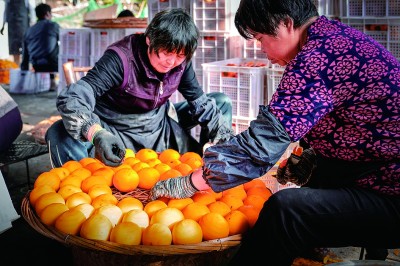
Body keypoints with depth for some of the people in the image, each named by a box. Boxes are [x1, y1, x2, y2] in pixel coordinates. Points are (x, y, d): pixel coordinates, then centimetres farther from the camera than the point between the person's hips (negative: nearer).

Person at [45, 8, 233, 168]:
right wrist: (97, 135, -56)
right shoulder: (121, 58, -27)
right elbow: (71, 98, -36)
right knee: (60, 134, -35)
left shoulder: (181, 62, -10)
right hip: (117, 133, -5)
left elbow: (200, 102, 2)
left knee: (222, 103, 1)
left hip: (159, 128, 6)